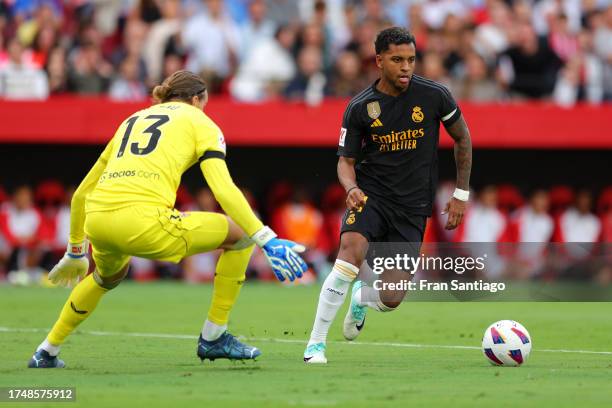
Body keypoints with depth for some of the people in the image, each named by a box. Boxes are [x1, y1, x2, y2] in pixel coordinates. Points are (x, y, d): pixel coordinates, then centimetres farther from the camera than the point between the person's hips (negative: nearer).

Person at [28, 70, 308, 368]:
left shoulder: (132, 120, 31)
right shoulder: (198, 121, 15)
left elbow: (81, 193, 33)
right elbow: (224, 190, -2)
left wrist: (75, 252, 44)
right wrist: (268, 241, -3)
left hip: (97, 221, 7)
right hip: (144, 219, -7)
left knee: (108, 276, 40)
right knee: (241, 233, 11)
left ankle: (46, 352, 43)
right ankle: (213, 338, 14)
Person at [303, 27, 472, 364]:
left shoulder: (433, 96, -6)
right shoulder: (360, 107, -5)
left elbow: (462, 139, 10)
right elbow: (346, 160, 0)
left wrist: (461, 194, 10)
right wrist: (351, 187, -23)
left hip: (412, 208, 1)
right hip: (370, 196, -1)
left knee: (391, 300, -5)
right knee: (351, 251, -32)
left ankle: (361, 298, 36)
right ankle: (316, 343, -22)